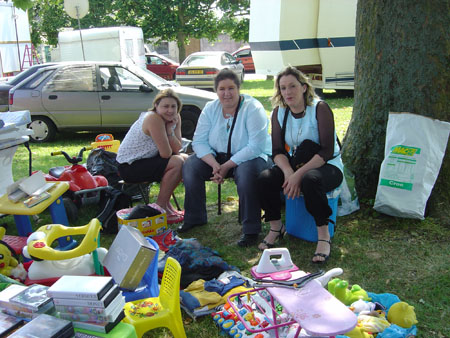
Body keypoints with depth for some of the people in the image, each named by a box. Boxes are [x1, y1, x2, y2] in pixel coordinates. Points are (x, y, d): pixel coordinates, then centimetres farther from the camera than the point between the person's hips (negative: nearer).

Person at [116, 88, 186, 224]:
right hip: (129, 166, -9)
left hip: (145, 159, 9)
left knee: (186, 159, 3)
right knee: (177, 162, -21)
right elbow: (166, 154, -24)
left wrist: (169, 129, -17)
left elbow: (177, 149, -6)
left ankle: (165, 202, 12)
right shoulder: (153, 119, -24)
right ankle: (160, 208, -8)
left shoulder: (175, 118, 2)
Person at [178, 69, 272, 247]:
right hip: (218, 156, 5)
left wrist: (227, 166, -26)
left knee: (247, 172, -38)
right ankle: (194, 218, 3)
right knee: (190, 165, -15)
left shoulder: (253, 108, -17)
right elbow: (199, 141, -5)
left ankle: (251, 230, -23)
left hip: (251, 157, -5)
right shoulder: (210, 109, -2)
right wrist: (214, 165, -22)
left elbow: (256, 146, -24)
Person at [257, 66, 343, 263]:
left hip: (328, 167, -4)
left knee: (310, 180, -38)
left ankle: (324, 235, -20)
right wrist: (288, 172, -22)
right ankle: (276, 227, -1)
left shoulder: (320, 108, -13)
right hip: (295, 165, 5)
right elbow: (277, 151, -1)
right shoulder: (279, 112, 2)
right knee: (264, 178, -22)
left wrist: (299, 174, -27)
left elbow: (327, 151, -19)